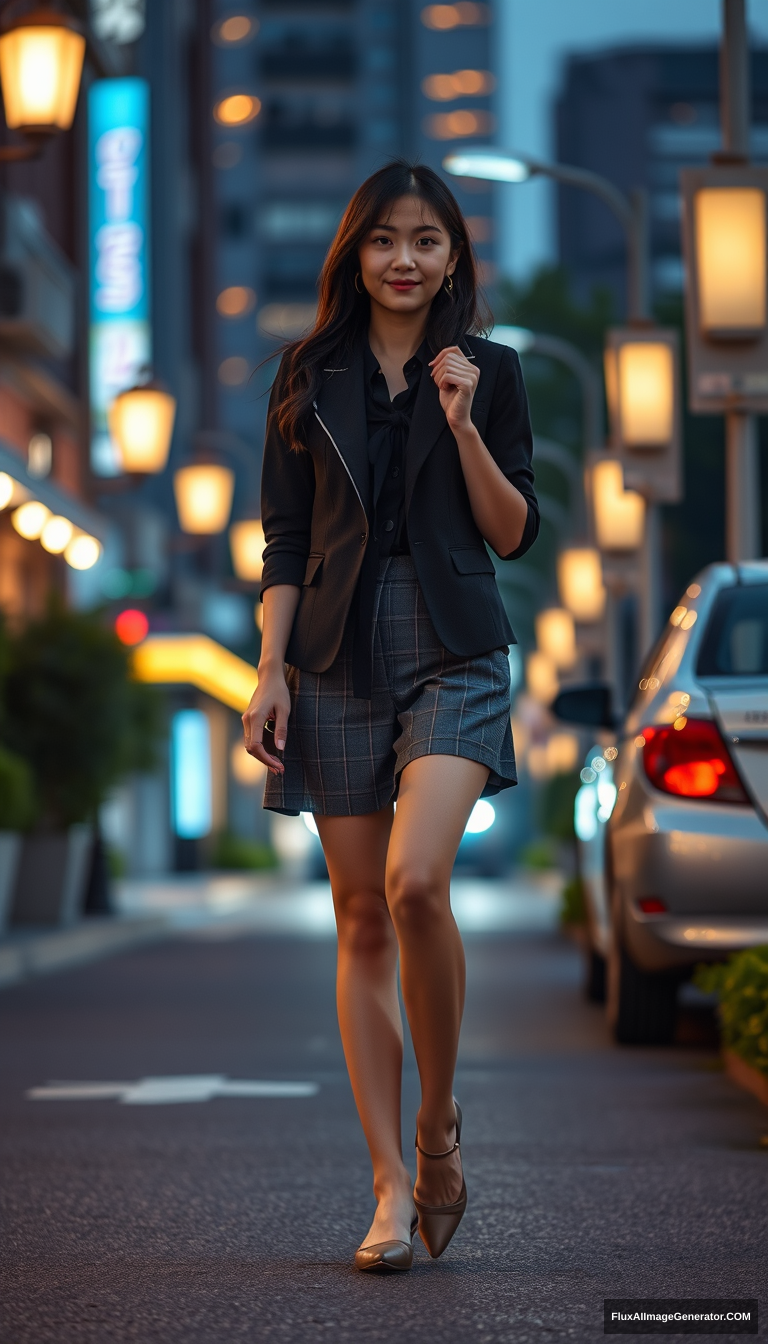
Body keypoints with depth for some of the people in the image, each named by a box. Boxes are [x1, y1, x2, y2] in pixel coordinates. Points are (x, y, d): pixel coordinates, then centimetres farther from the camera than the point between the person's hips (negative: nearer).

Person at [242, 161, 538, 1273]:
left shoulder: (488, 371, 7)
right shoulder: (312, 374, 10)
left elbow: (515, 534, 4)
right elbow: (285, 538, 9)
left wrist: (461, 425, -8)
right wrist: (271, 671, 0)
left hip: (455, 655, -2)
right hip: (338, 662, 2)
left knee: (416, 881, -23)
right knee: (362, 920, 0)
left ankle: (439, 1126, -2)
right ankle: (392, 1186, 3)